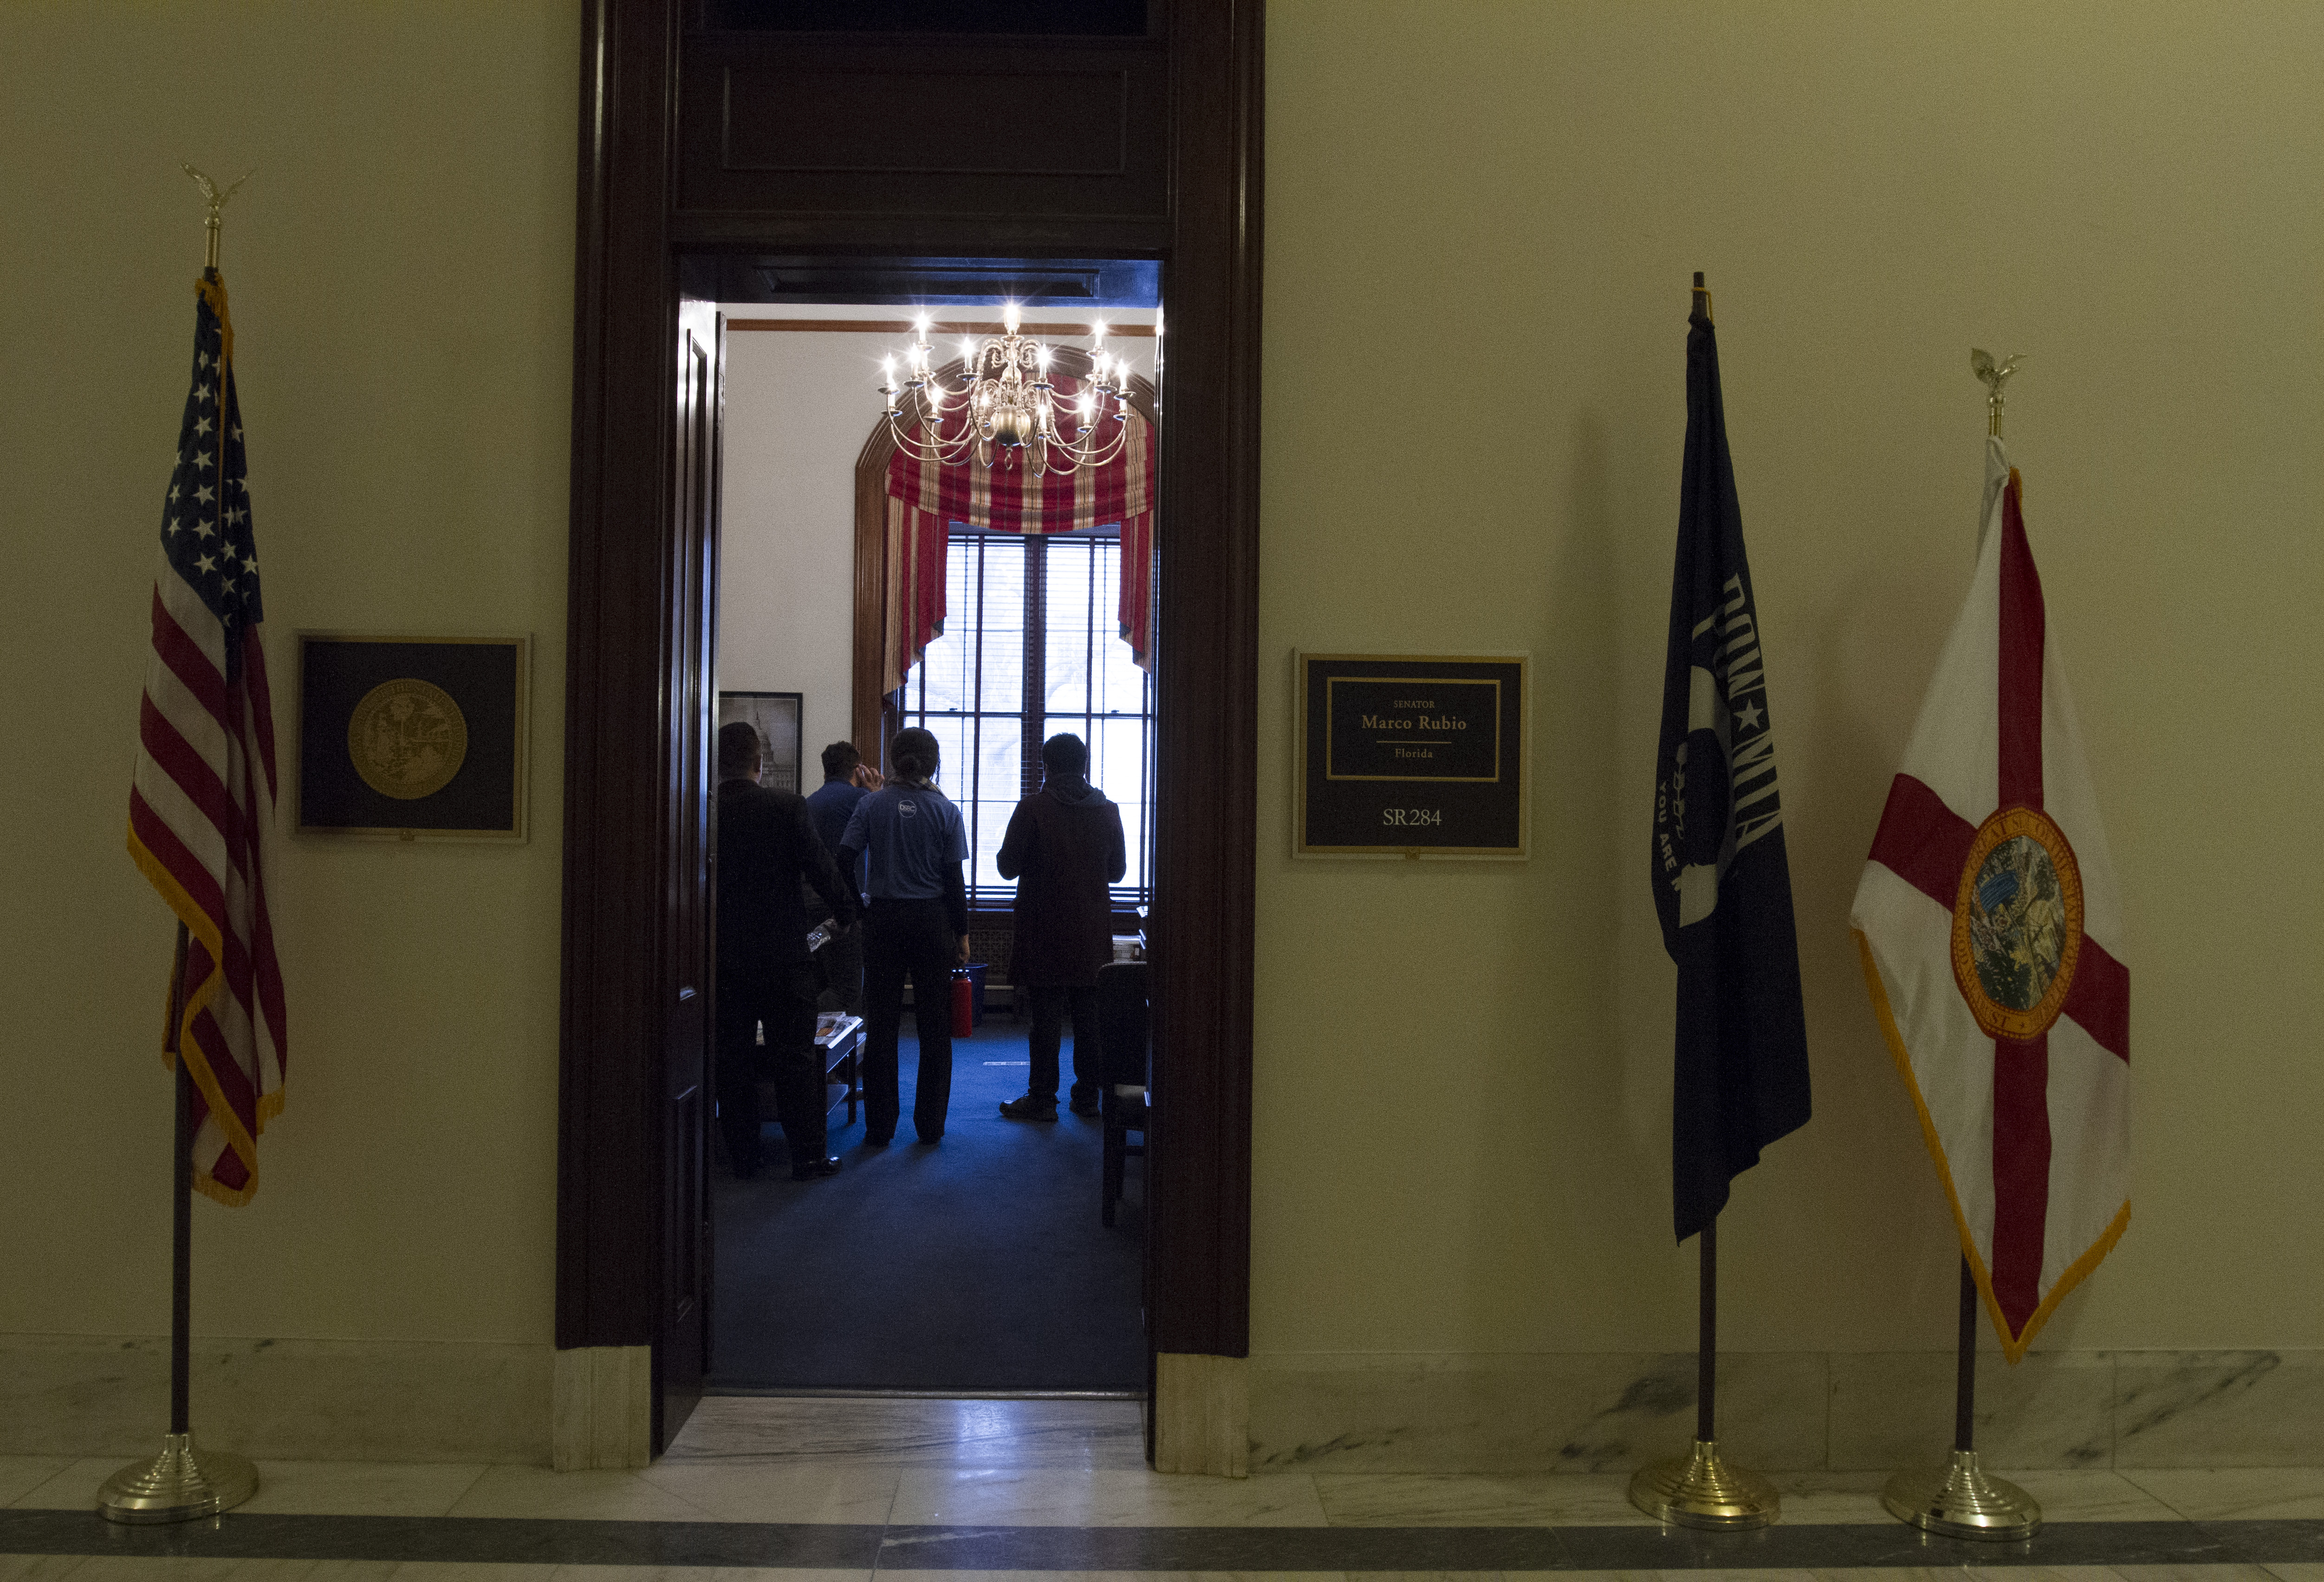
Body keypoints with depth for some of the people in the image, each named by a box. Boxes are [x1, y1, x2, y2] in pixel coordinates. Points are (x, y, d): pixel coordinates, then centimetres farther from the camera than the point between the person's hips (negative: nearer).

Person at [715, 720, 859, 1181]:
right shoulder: (788, 806, -10)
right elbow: (820, 867, -9)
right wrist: (847, 911, 8)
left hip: (722, 954, 2)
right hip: (782, 953, -2)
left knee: (734, 1060, 10)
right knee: (795, 1058, 5)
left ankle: (742, 1157, 15)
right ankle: (809, 1157, 10)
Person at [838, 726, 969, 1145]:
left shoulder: (871, 805, -1)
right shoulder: (944, 810, -4)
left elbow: (845, 861, -6)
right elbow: (954, 879, -3)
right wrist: (962, 933, 3)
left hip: (883, 920, 1)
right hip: (932, 921, -1)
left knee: (882, 1024, 7)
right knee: (934, 1024, 7)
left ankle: (879, 1125, 9)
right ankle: (930, 1123, 10)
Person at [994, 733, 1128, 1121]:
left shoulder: (1033, 809, -10)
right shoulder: (1108, 811, 2)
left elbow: (1008, 867, -6)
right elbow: (1118, 870, 10)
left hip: (1044, 932, -3)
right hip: (1092, 935, 4)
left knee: (1046, 1016, 0)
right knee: (1089, 1015, 10)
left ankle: (1042, 1099, 4)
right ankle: (1088, 1095, 15)